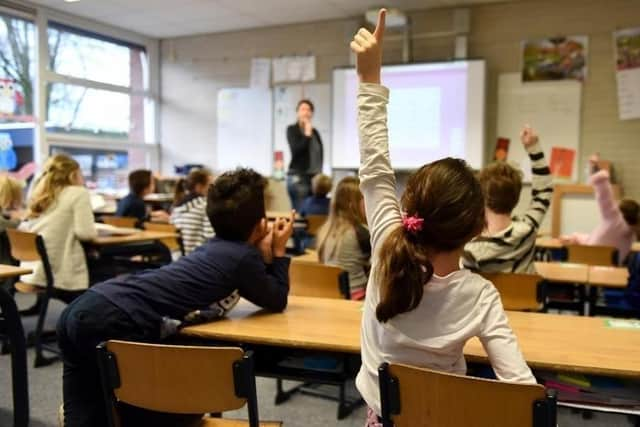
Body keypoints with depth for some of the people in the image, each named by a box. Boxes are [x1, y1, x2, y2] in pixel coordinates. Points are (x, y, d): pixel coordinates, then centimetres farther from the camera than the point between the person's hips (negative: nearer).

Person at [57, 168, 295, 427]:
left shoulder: (217, 247, 23)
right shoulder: (244, 256, -1)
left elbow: (256, 291, 35)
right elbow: (277, 301, 14)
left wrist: (266, 254, 25)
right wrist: (279, 251, 20)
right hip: (114, 324, -9)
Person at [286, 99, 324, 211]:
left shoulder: (315, 132, 14)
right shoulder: (292, 130, 1)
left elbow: (320, 154, 17)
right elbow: (296, 150, -12)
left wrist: (319, 174, 11)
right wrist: (307, 135, -11)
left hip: (314, 177, 5)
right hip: (298, 177, -5)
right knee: (300, 212, -10)